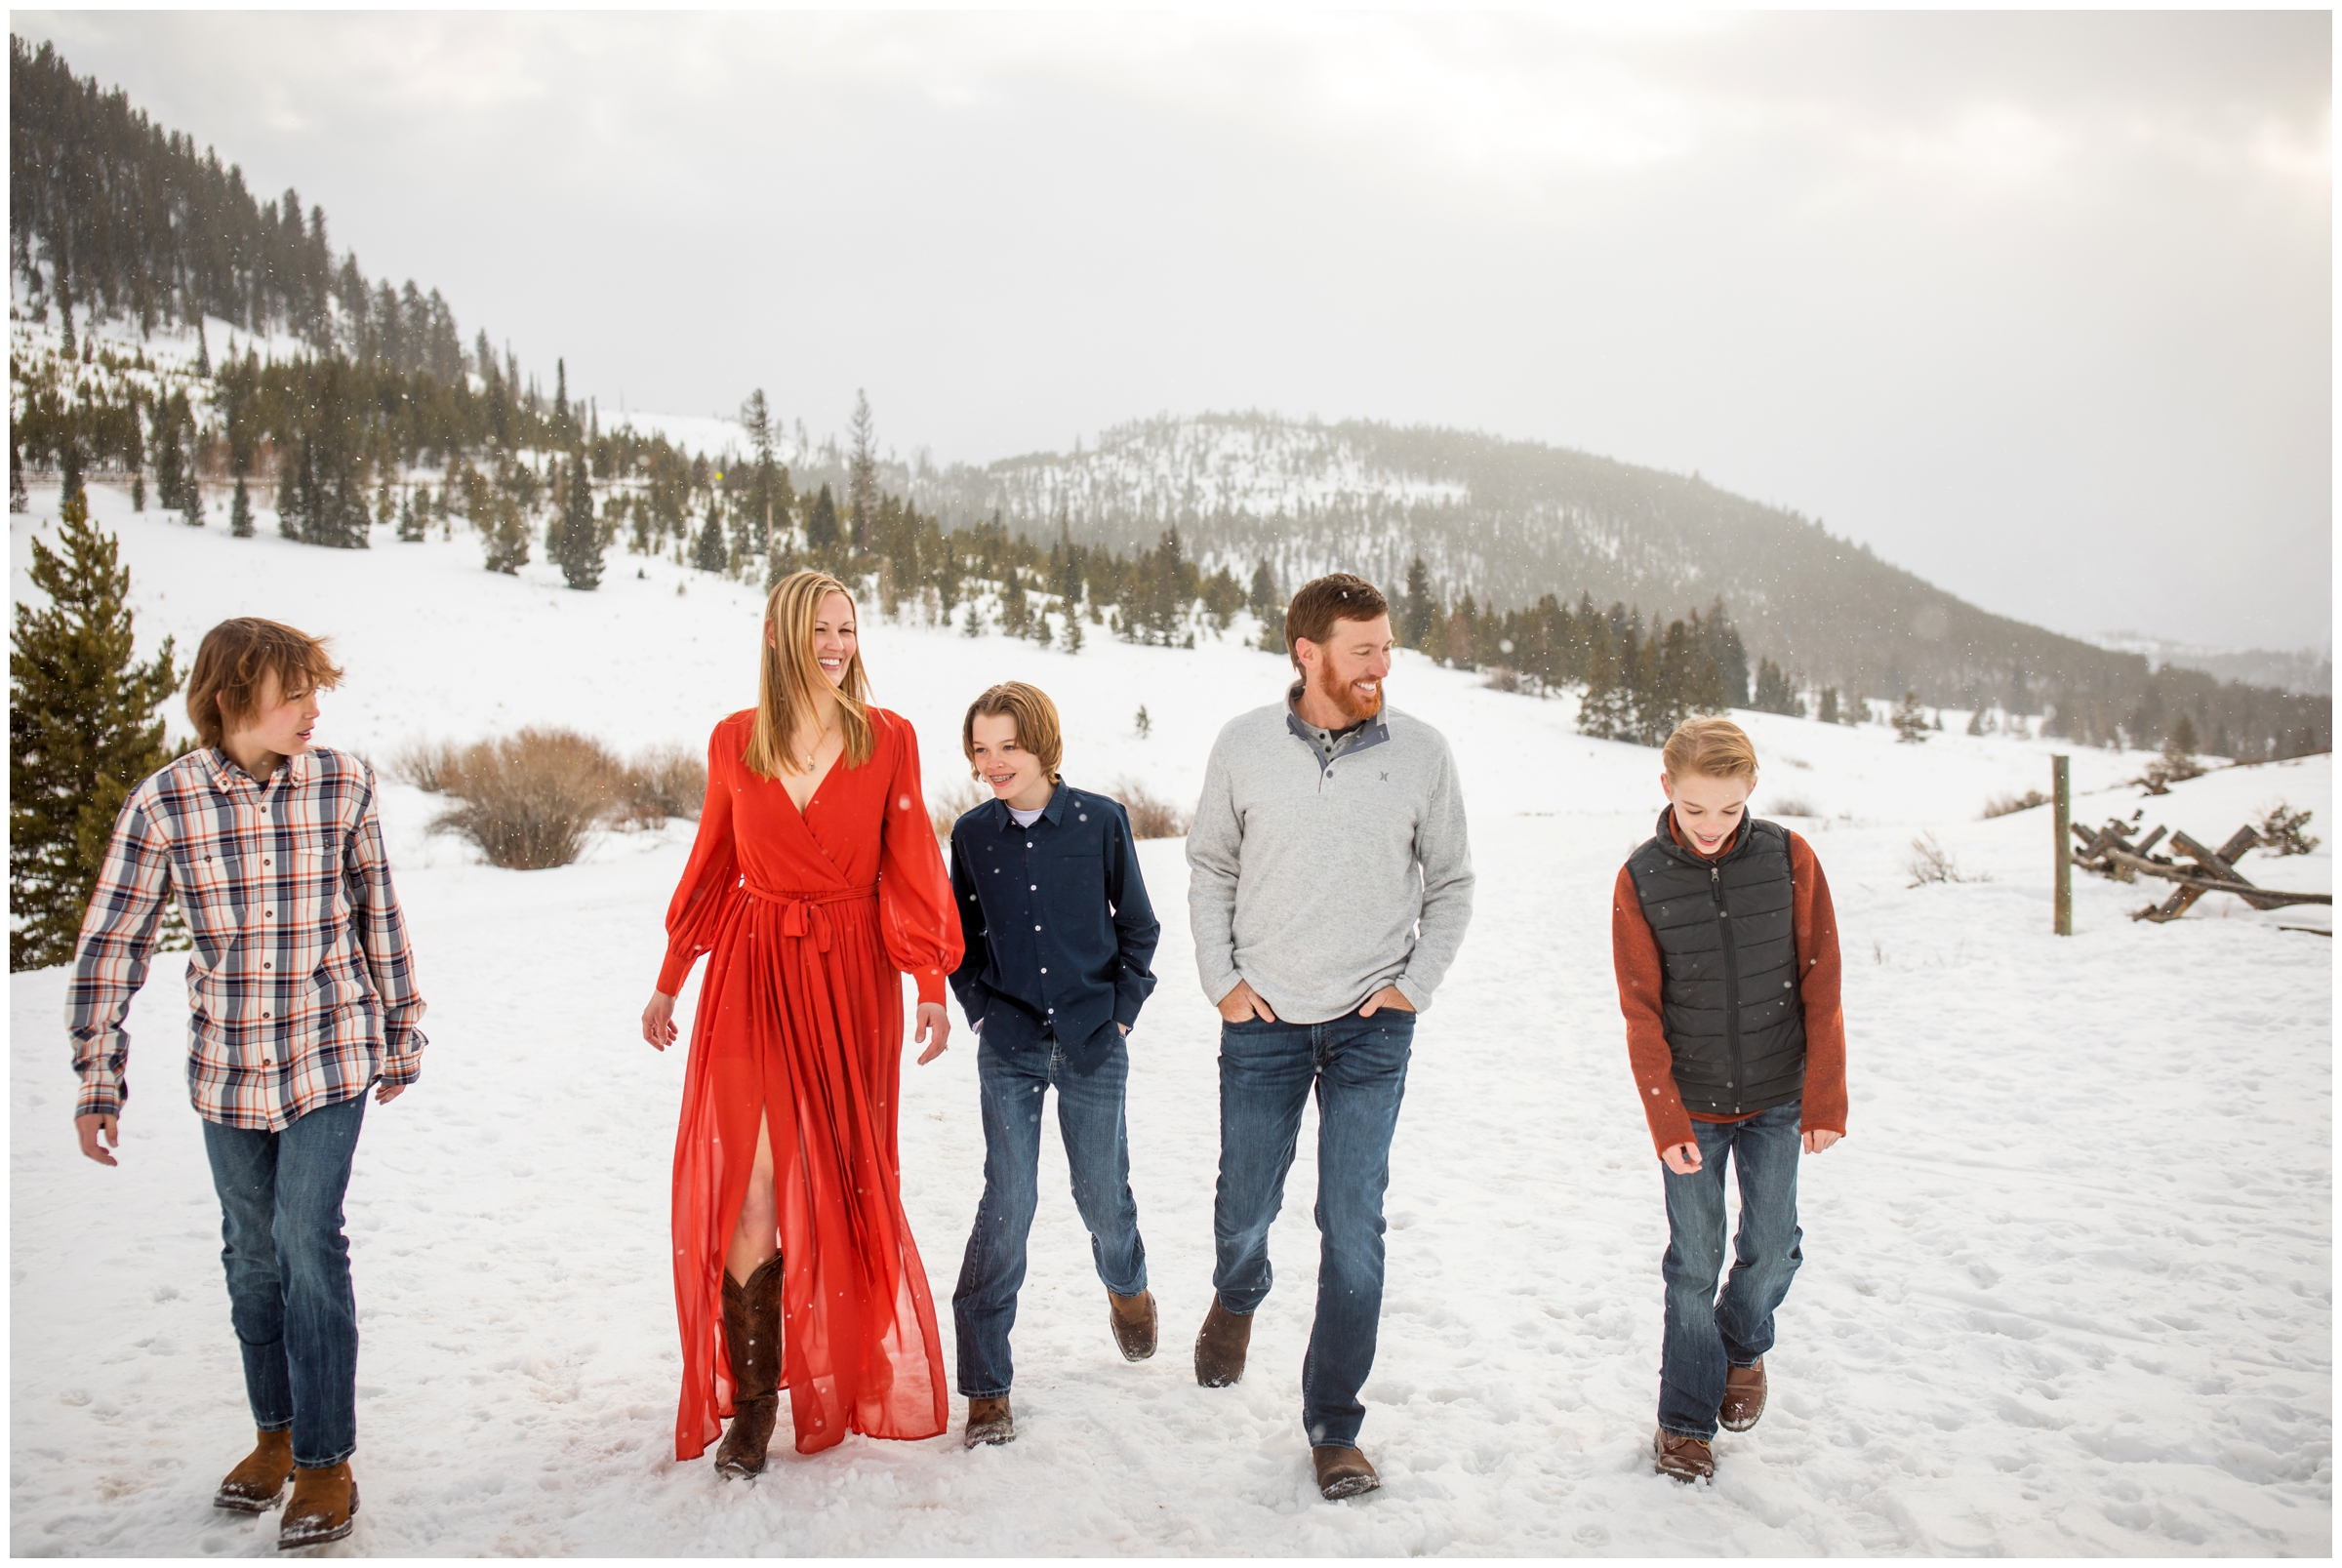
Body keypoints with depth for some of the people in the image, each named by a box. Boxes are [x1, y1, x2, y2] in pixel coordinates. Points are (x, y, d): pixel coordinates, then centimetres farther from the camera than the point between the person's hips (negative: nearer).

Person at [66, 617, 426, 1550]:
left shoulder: (343, 785, -8)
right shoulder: (163, 803, -9)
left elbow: (377, 912, 3)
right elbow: (111, 945, -4)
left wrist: (402, 1035, 9)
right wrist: (98, 1081, -5)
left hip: (329, 1055, -2)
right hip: (228, 1069, 2)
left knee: (307, 1239, -8)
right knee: (251, 1253, 13)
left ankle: (327, 1463, 4)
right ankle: (275, 1435, 32)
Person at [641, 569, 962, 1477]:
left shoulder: (887, 740, 2)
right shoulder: (734, 742, 5)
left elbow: (911, 866, 1)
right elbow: (712, 866, 13)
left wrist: (932, 984, -6)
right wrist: (668, 984, 16)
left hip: (851, 976, 0)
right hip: (753, 974, 0)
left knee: (840, 1183, 8)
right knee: (750, 1178, -8)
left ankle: (843, 1379, 27)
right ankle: (750, 1403, 3)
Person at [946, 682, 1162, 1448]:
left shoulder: (1100, 821, -5)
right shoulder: (972, 833, 1)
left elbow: (1138, 927, 4)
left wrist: (1122, 1012, 0)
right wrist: (979, 1012, 4)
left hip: (1092, 1044, 0)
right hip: (1009, 1047, 1)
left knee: (1101, 1192, 11)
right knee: (1007, 1203, -4)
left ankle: (1127, 1285, 46)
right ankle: (985, 1384, 5)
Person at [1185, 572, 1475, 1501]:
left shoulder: (1420, 753, -4)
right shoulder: (1244, 746, -3)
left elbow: (1451, 884, 8)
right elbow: (1209, 867, 9)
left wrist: (1413, 986, -1)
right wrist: (1221, 979, 1)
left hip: (1371, 1026, -1)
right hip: (1262, 1020, 1)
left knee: (1353, 1227, -4)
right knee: (1244, 1207, 12)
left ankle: (1333, 1427, 12)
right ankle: (1237, 1298, 49)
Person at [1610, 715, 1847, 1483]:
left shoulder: (1789, 859, -7)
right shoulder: (1641, 879, -9)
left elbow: (1820, 987, -3)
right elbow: (1642, 1014, -6)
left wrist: (1825, 1101, -4)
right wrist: (1667, 1122, -9)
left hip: (1776, 1100, 1)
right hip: (1691, 1104, -1)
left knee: (1771, 1247, 6)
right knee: (1694, 1262, 3)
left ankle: (1743, 1346, 38)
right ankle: (1686, 1417, 19)